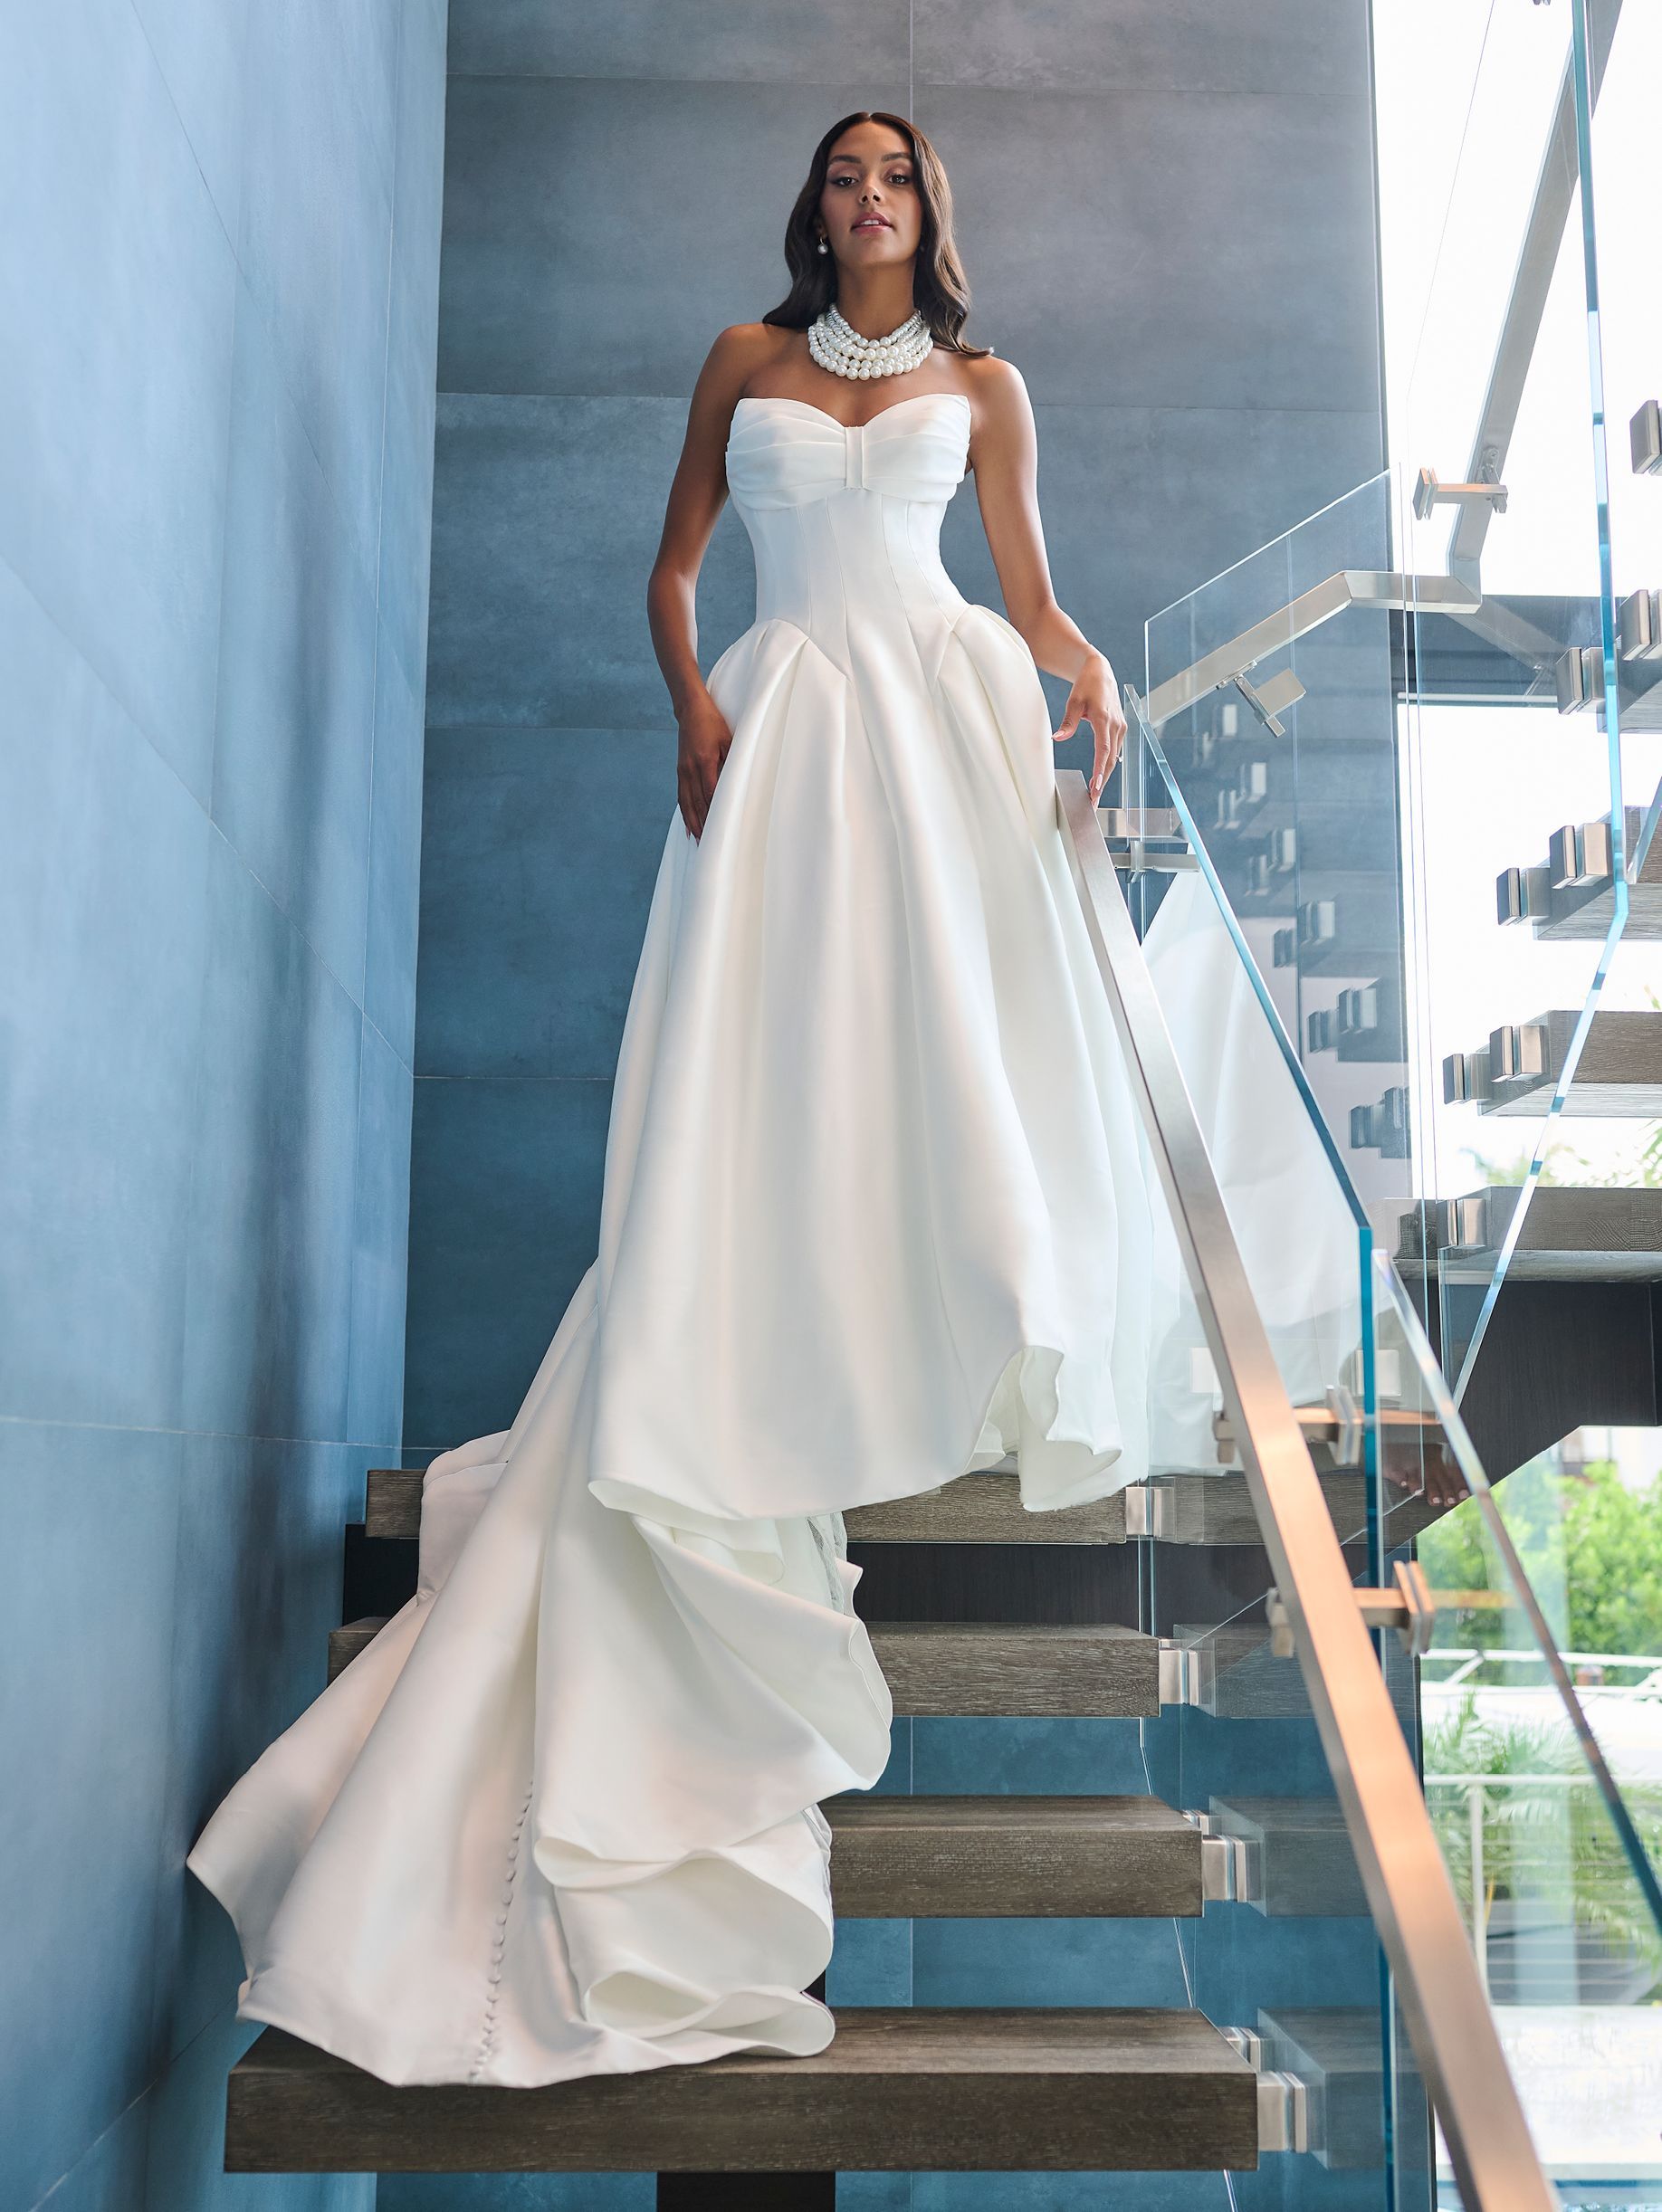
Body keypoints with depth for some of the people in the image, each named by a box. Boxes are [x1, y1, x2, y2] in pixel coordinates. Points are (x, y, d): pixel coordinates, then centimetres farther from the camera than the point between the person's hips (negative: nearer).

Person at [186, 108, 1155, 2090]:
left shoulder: (982, 386, 17)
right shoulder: (746, 362, 17)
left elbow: (1030, 585, 15)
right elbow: (673, 562, 15)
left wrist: (1085, 674, -6)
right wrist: (695, 702, -3)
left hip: (945, 707, 1)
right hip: (785, 720, 0)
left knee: (961, 1033, -7)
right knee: (769, 1056, -10)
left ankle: (968, 1385, 4)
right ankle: (769, 1407, -4)